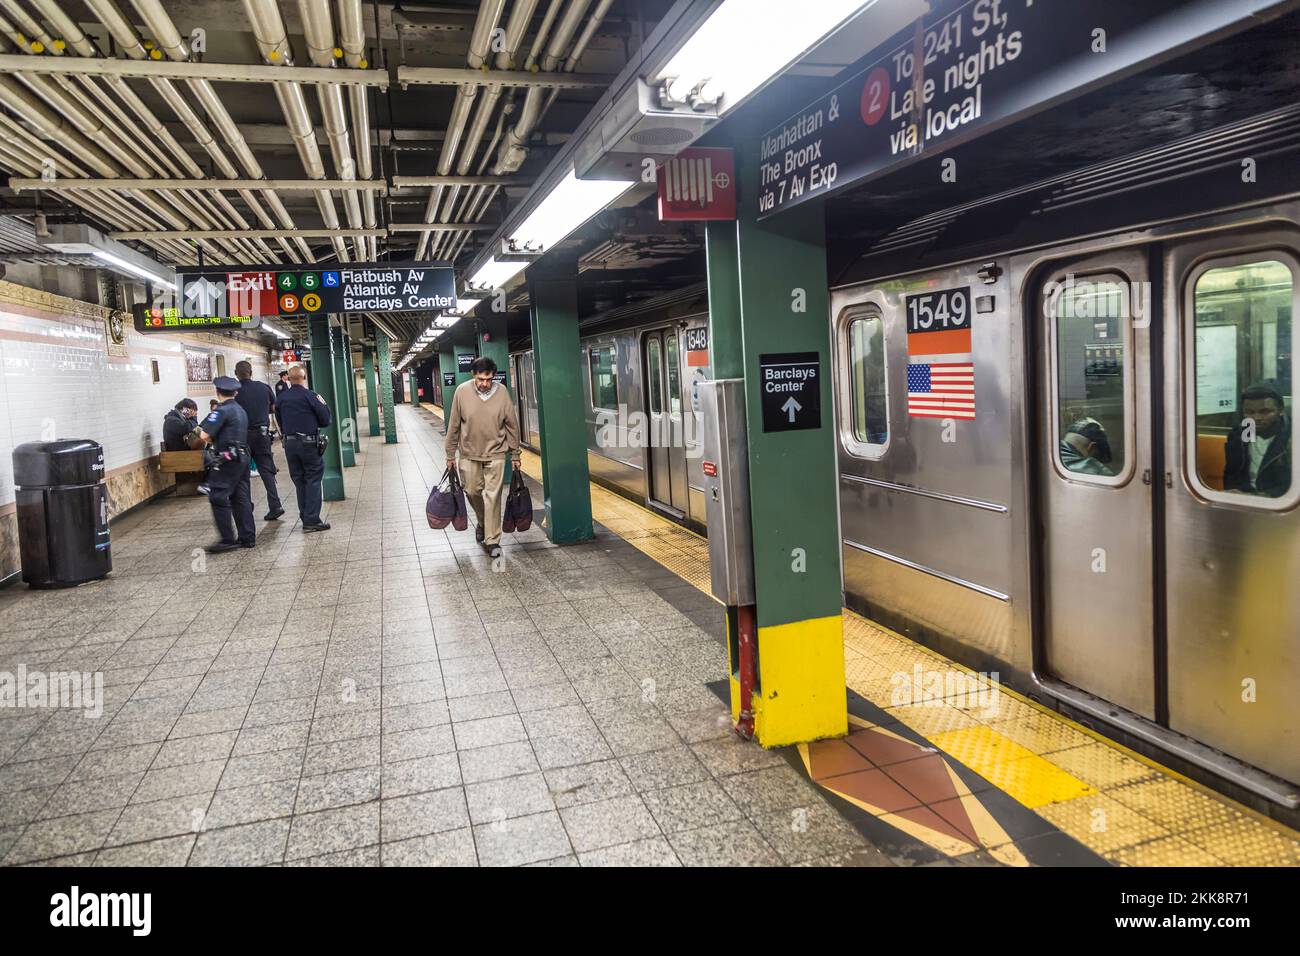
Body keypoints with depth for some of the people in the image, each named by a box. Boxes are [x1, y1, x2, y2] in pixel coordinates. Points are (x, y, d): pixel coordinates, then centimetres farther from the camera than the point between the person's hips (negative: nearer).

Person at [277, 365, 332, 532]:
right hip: (309, 443, -5)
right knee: (313, 481, 1)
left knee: (299, 481, 13)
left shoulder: (281, 398, 5)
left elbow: (280, 423, 12)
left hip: (290, 444, 5)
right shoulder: (310, 396, -10)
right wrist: (323, 405, 10)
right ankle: (312, 520, -4)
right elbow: (325, 420, -7)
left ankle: (305, 518, 18)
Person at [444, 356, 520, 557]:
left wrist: (515, 454, 1)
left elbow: (512, 424, -2)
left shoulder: (501, 392, -10)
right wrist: (450, 455, 2)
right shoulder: (462, 391, -9)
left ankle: (492, 540, 4)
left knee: (493, 496, -3)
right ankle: (482, 522, 39)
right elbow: (453, 425, -1)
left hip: (495, 453, -1)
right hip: (469, 453, 1)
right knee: (472, 491, 10)